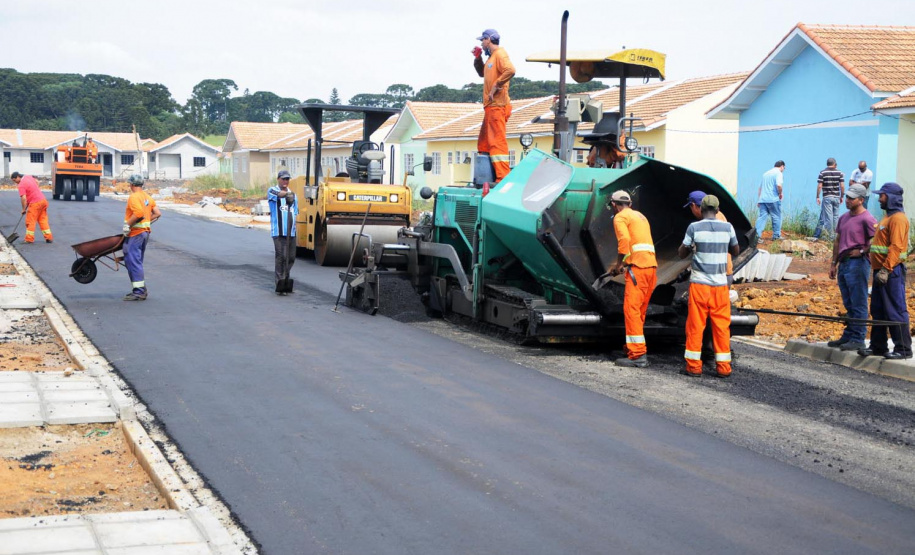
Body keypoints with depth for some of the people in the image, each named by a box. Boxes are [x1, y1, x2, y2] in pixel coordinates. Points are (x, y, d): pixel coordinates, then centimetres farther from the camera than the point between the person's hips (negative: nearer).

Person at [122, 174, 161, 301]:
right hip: (145, 231, 9)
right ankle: (142, 289, 22)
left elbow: (138, 213, -28)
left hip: (135, 233, -9)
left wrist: (127, 225, -19)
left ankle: (139, 292, -9)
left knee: (132, 261, -7)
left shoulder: (134, 197, -13)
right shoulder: (147, 197, 14)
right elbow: (157, 213, 14)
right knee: (137, 262, 18)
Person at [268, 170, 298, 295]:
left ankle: (285, 280, 22)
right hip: (278, 231, -6)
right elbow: (277, 194, -22)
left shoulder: (292, 194, 19)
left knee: (291, 257, 7)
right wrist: (286, 193, -38)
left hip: (291, 232, 6)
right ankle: (280, 286, -11)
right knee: (280, 256, -11)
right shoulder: (272, 191, 3)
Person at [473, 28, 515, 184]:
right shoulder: (491, 56, 20)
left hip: (497, 105, -10)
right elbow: (482, 73, 35)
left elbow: (510, 70, -26)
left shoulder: (499, 53, -9)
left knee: (497, 141, -14)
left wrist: (496, 86, -21)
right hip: (491, 106, 10)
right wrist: (477, 58, 20)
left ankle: (503, 177, -17)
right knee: (484, 143, 13)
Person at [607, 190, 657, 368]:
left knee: (631, 309, -11)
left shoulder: (620, 217, 0)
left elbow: (624, 240, -16)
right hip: (651, 266, 9)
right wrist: (626, 265, 31)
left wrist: (619, 264, -6)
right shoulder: (640, 216, 27)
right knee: (640, 311, 15)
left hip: (638, 268, -9)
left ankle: (638, 355, -18)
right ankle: (634, 347, 22)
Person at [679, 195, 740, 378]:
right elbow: (735, 252, 15)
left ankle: (694, 366, 6)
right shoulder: (727, 227, 0)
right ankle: (723, 366, 8)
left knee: (695, 325, 4)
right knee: (721, 325, 8)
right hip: (720, 283, 2)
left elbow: (682, 253, 3)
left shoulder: (694, 227, -6)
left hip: (699, 283, -2)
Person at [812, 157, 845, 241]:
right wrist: (842, 196, 9)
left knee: (828, 216, -2)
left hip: (827, 197, -2)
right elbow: (842, 186, -1)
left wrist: (817, 197, -1)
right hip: (836, 197, 2)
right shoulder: (839, 173, 2)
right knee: (836, 216, 11)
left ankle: (829, 235, -1)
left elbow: (819, 186, -8)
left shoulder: (822, 173, -3)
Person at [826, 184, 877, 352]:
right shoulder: (843, 218, 16)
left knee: (858, 304, -5)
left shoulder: (867, 219, -10)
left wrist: (861, 251, -12)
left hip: (858, 264, -9)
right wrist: (834, 263, 19)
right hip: (844, 263, 9)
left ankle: (858, 339, -3)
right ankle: (848, 336, 21)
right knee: (849, 304, 15)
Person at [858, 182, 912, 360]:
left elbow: (896, 247, -21)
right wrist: (878, 269, 19)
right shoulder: (888, 217, 20)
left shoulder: (898, 218, -13)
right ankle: (878, 346, 19)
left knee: (896, 310, -7)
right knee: (878, 310, 13)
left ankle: (903, 349, -4)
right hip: (881, 271, 10)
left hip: (892, 272, -10)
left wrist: (885, 270, -25)